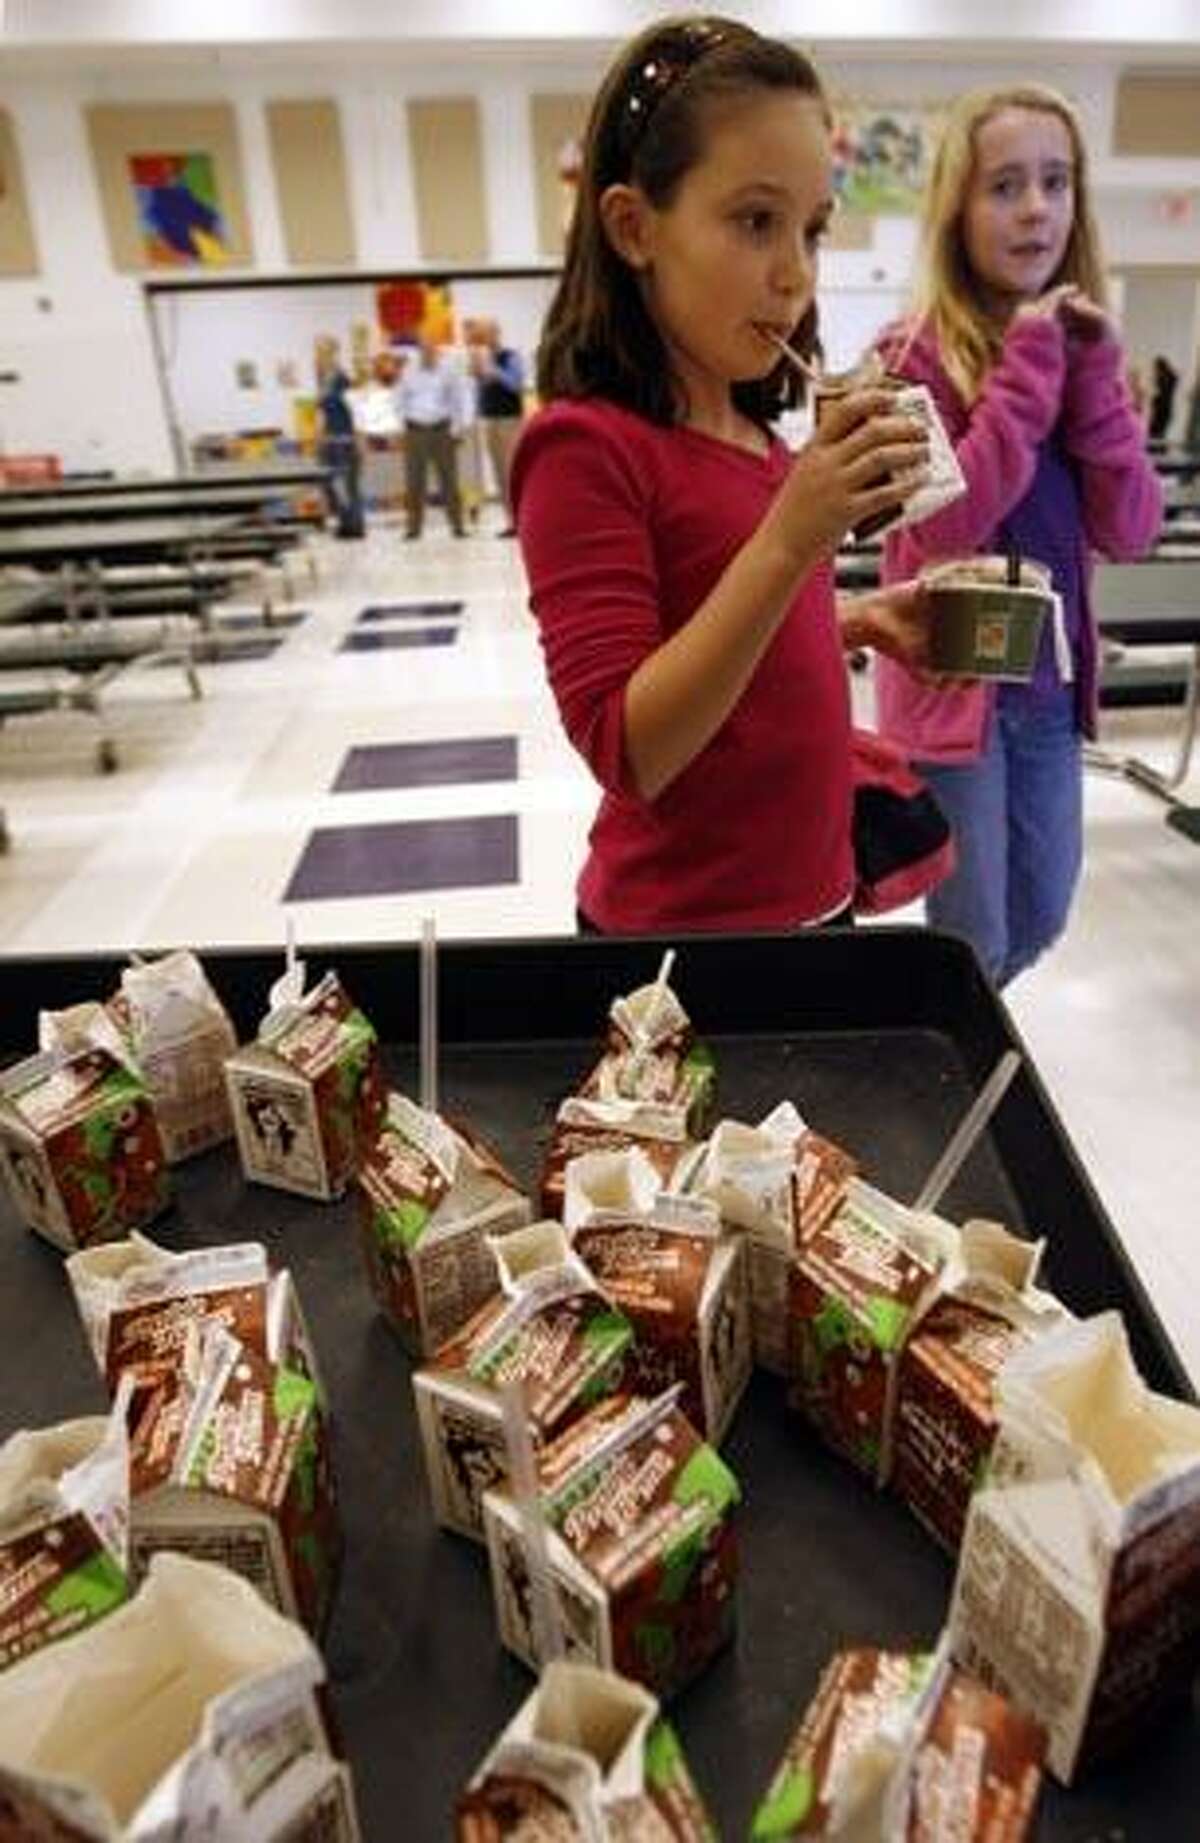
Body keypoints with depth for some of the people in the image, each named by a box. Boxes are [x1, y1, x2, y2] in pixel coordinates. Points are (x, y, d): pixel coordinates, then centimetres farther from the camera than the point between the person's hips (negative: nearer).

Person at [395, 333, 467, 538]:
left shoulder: (446, 371, 4)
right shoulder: (408, 372, 7)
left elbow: (457, 400, 7)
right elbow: (400, 400, 13)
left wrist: (456, 427, -1)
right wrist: (405, 422, 2)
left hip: (442, 429, -1)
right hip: (415, 430, 1)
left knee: (449, 479, -1)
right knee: (414, 481, -1)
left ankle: (457, 525, 3)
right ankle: (414, 526, 5)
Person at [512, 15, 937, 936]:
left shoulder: (756, 439, 5)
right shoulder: (586, 446, -18)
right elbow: (628, 752, -23)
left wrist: (858, 619, 0)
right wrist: (787, 544, -30)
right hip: (680, 932, -8)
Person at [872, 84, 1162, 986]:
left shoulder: (1077, 343, 7)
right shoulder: (915, 355, -10)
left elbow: (1130, 530, -2)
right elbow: (946, 526, -23)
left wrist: (1092, 370, -10)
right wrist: (1030, 367, -18)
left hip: (1050, 684, 6)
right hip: (952, 687, -6)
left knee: (1039, 920, 19)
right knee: (974, 943, 3)